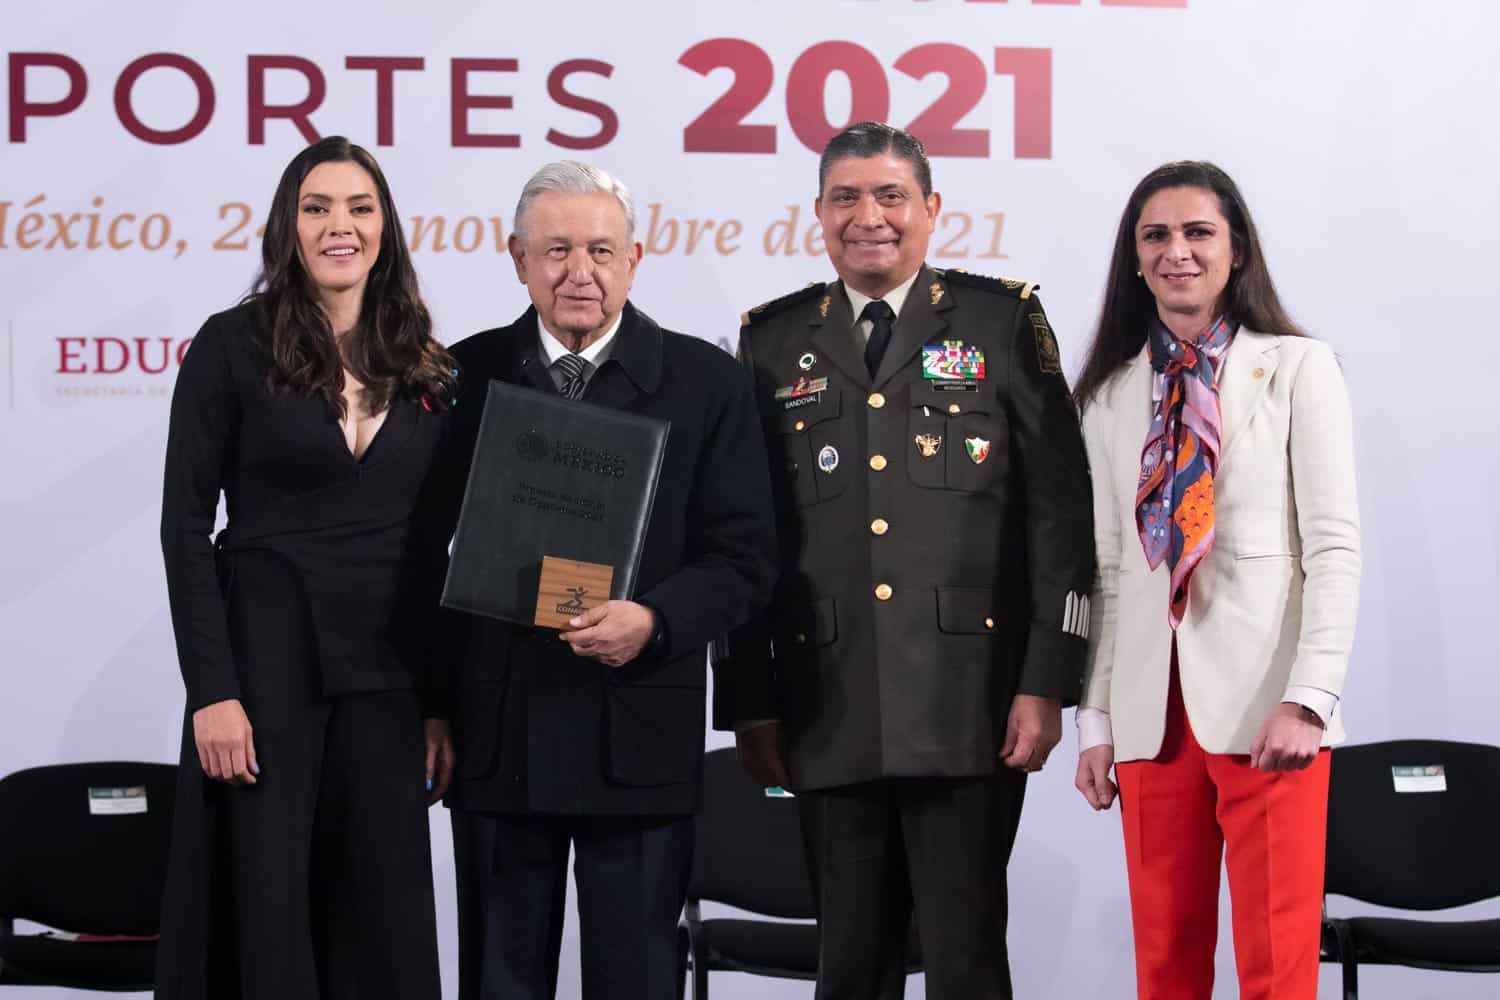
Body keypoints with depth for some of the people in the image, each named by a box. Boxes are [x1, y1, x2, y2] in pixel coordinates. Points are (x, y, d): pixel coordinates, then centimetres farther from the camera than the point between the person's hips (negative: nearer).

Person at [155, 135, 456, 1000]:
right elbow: (186, 523, -6)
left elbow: (437, 545, 10)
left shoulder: (427, 369, 8)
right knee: (262, 906, 1)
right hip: (265, 660, -4)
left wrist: (442, 702, 6)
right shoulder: (233, 346, -3)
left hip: (385, 673, 4)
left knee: (385, 918, 5)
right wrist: (213, 691, -13)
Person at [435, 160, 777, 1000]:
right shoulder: (469, 374, 5)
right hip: (498, 734, 2)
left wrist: (653, 621, -20)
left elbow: (746, 559, -3)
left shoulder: (706, 381, 1)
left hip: (639, 739, -1)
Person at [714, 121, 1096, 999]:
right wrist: (748, 703, 6)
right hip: (829, 718, 2)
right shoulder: (773, 342, 11)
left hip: (970, 708, -2)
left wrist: (1048, 682, -7)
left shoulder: (1004, 322, 4)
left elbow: (1060, 512, 0)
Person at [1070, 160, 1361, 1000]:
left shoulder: (1298, 369, 2)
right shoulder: (1110, 394, 13)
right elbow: (1109, 565, 13)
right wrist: (1095, 719, 7)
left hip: (1263, 710, -3)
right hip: (1152, 712, 4)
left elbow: (1335, 547, -3)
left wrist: (1309, 699, -14)